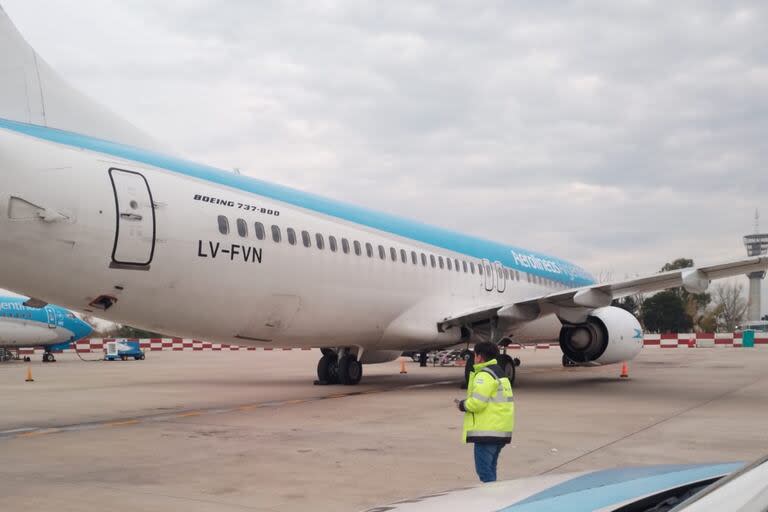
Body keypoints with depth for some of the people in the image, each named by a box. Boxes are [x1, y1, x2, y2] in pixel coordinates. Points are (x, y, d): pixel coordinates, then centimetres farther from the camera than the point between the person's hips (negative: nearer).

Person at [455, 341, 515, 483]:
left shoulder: (484, 375, -13)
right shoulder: (501, 374, 19)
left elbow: (477, 402, -22)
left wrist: (462, 405, -4)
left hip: (487, 431, -10)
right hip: (501, 431, 10)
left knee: (484, 470, -6)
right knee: (490, 468, 19)